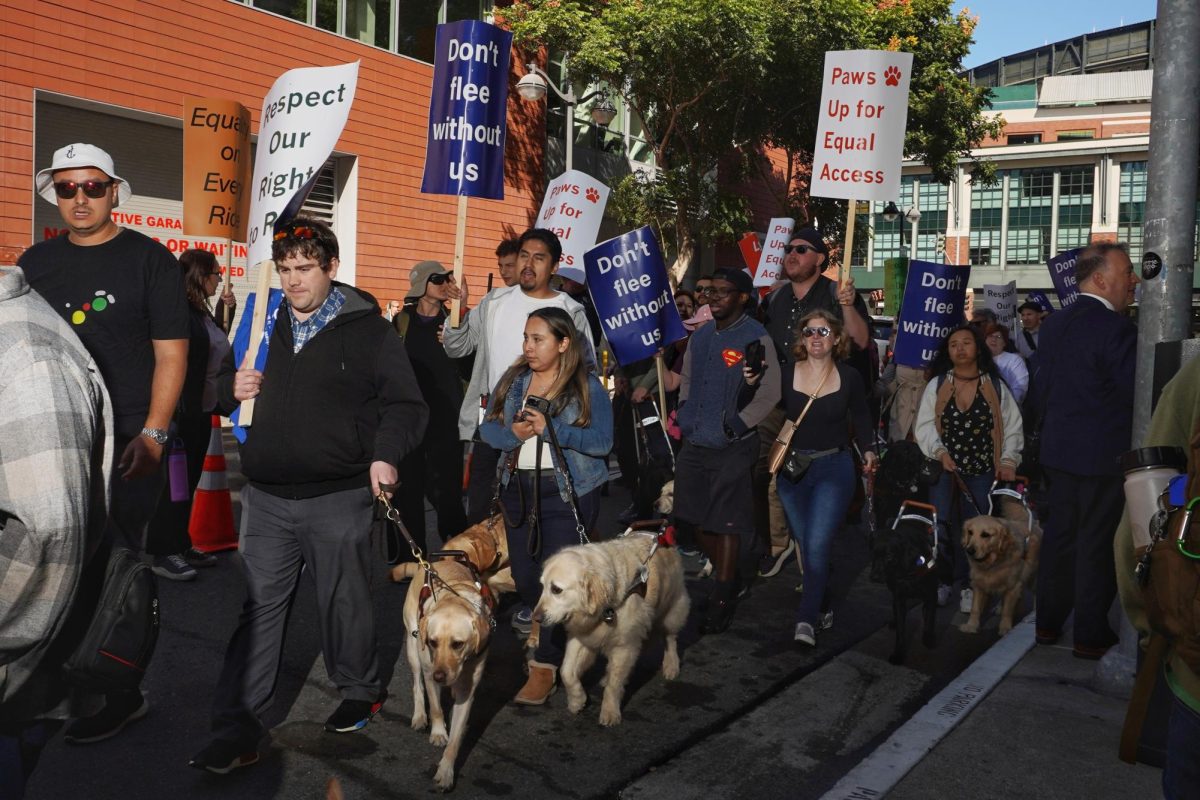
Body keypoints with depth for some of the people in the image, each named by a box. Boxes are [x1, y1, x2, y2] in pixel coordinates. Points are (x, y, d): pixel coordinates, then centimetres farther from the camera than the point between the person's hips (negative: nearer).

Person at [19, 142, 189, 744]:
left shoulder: (148, 259, -2)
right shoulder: (36, 262, 12)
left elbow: (170, 354, -5)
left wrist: (152, 434, -13)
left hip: (126, 445, -5)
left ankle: (119, 696, 16)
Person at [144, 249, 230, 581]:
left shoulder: (203, 311, 13)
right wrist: (178, 412, -22)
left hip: (203, 411, 9)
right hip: (186, 412, -9)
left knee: (190, 480, 15)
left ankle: (181, 545, 25)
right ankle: (164, 553, 8)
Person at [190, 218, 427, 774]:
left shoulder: (368, 329, -2)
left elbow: (405, 403, -3)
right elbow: (221, 387, 23)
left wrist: (386, 455, -19)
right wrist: (233, 388, -1)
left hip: (338, 497, -3)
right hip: (267, 497, 4)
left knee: (343, 601, 10)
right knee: (257, 609, 5)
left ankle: (360, 691, 34)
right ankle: (236, 731, 12)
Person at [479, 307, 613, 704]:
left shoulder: (588, 387, -7)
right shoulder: (513, 379, 7)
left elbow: (602, 442, -13)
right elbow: (487, 427, 4)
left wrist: (550, 429, -22)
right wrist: (513, 434, -18)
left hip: (568, 493, -5)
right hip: (518, 489, 5)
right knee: (523, 576, 12)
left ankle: (546, 665, 5)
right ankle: (558, 633, 39)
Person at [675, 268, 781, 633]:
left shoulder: (756, 338, -10)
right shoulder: (700, 336, 10)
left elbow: (769, 394, -12)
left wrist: (736, 426, -17)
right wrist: (683, 411, 8)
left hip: (733, 447, -7)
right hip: (694, 443, 7)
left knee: (726, 522, 0)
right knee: (695, 518, 13)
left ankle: (723, 598, 15)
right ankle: (735, 573, 34)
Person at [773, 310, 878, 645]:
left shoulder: (849, 377, 0)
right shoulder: (786, 375, 0)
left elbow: (861, 418, 13)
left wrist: (868, 449, 0)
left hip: (834, 468, -2)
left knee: (817, 545, -13)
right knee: (805, 545, 10)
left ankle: (807, 618, -8)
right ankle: (823, 608, 28)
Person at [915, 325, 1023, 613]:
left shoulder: (996, 387, 5)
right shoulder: (937, 385, 5)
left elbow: (1013, 428, 8)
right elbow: (924, 425, 2)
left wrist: (1008, 461, -3)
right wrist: (940, 452, -12)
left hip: (982, 468, 0)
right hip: (945, 465, 0)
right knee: (939, 523, -15)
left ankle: (965, 583, 11)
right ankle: (942, 579, 6)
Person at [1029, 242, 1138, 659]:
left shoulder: (1053, 324, 6)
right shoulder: (1115, 327, -18)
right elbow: (1136, 390, -18)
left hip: (1058, 450, 7)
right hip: (1103, 453, -7)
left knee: (1059, 534, 15)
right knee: (1097, 544, 3)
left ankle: (1048, 622, 24)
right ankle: (1091, 635, 13)